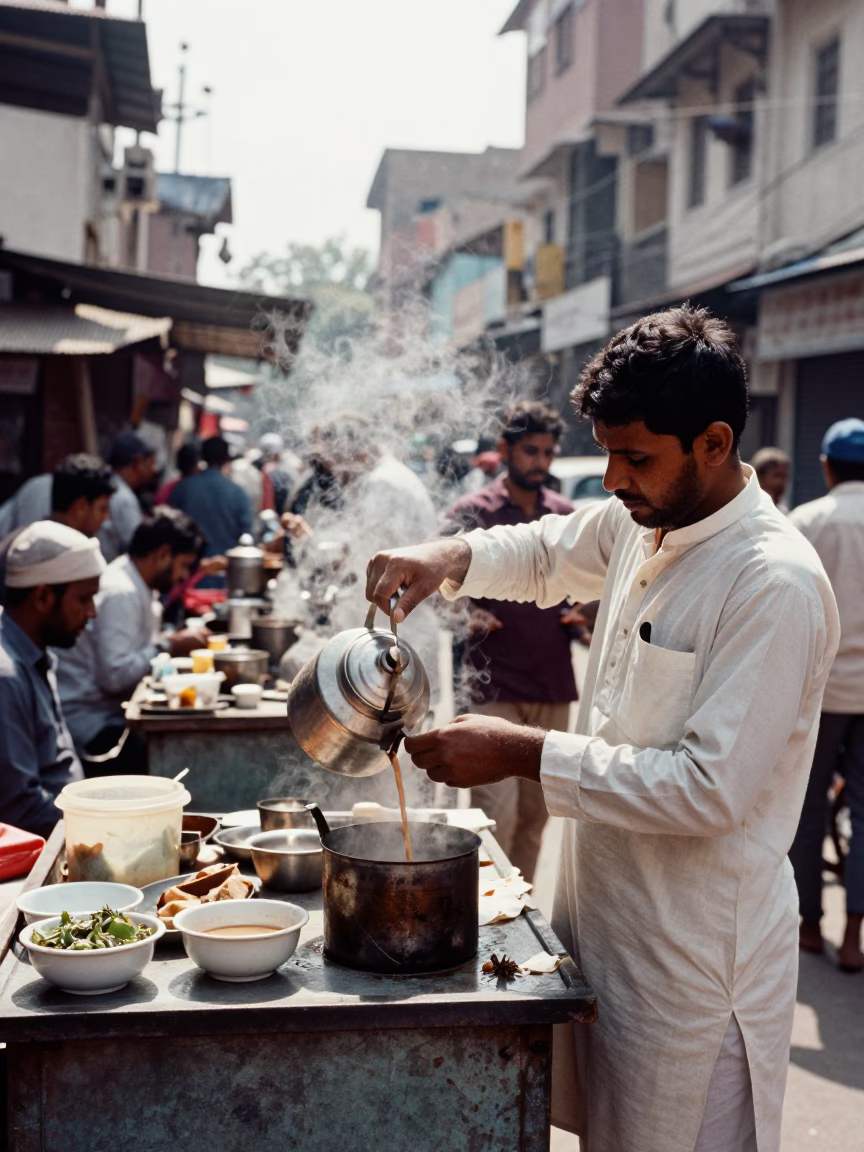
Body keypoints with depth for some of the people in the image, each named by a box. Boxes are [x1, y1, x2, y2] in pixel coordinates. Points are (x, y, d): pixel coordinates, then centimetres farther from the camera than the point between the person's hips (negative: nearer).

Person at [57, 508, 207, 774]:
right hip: (88, 718, -10)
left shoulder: (135, 586, 11)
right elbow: (115, 675, -25)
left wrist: (174, 643, 2)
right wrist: (170, 646, -15)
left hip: (111, 709, 10)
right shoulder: (120, 593, -19)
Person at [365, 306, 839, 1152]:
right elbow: (544, 553, 22)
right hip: (606, 908, 8)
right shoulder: (640, 524, 3)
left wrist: (526, 755, -25)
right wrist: (448, 559, 0)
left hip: (694, 948, -8)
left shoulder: (776, 586, -23)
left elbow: (712, 788, -26)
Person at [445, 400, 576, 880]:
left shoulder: (564, 515, 12)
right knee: (497, 814, -12)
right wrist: (468, 616, -21)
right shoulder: (472, 512, -1)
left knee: (535, 815, 11)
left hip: (553, 684, 5)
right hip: (494, 686, -5)